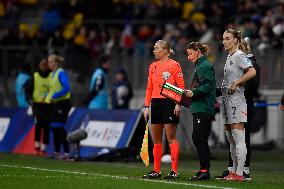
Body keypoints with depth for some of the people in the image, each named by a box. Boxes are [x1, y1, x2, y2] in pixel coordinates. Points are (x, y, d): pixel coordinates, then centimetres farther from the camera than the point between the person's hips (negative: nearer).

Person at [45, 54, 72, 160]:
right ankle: (57, 151, 19)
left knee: (60, 127, -11)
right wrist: (48, 97, 5)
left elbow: (66, 88, -23)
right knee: (54, 127, 11)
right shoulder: (53, 74, 13)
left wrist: (54, 96, -22)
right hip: (56, 104, 9)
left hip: (63, 103, -9)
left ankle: (66, 152, -10)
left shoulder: (61, 73, -14)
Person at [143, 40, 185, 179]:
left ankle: (174, 171, -5)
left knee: (171, 138, -6)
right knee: (156, 139, 7)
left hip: (169, 103, -7)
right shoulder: (153, 66, 14)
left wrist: (178, 104, -15)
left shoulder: (174, 65, -5)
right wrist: (147, 106, 10)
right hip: (156, 103, 7)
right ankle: (156, 170, 11)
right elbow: (149, 88, 16)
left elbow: (181, 86, -7)